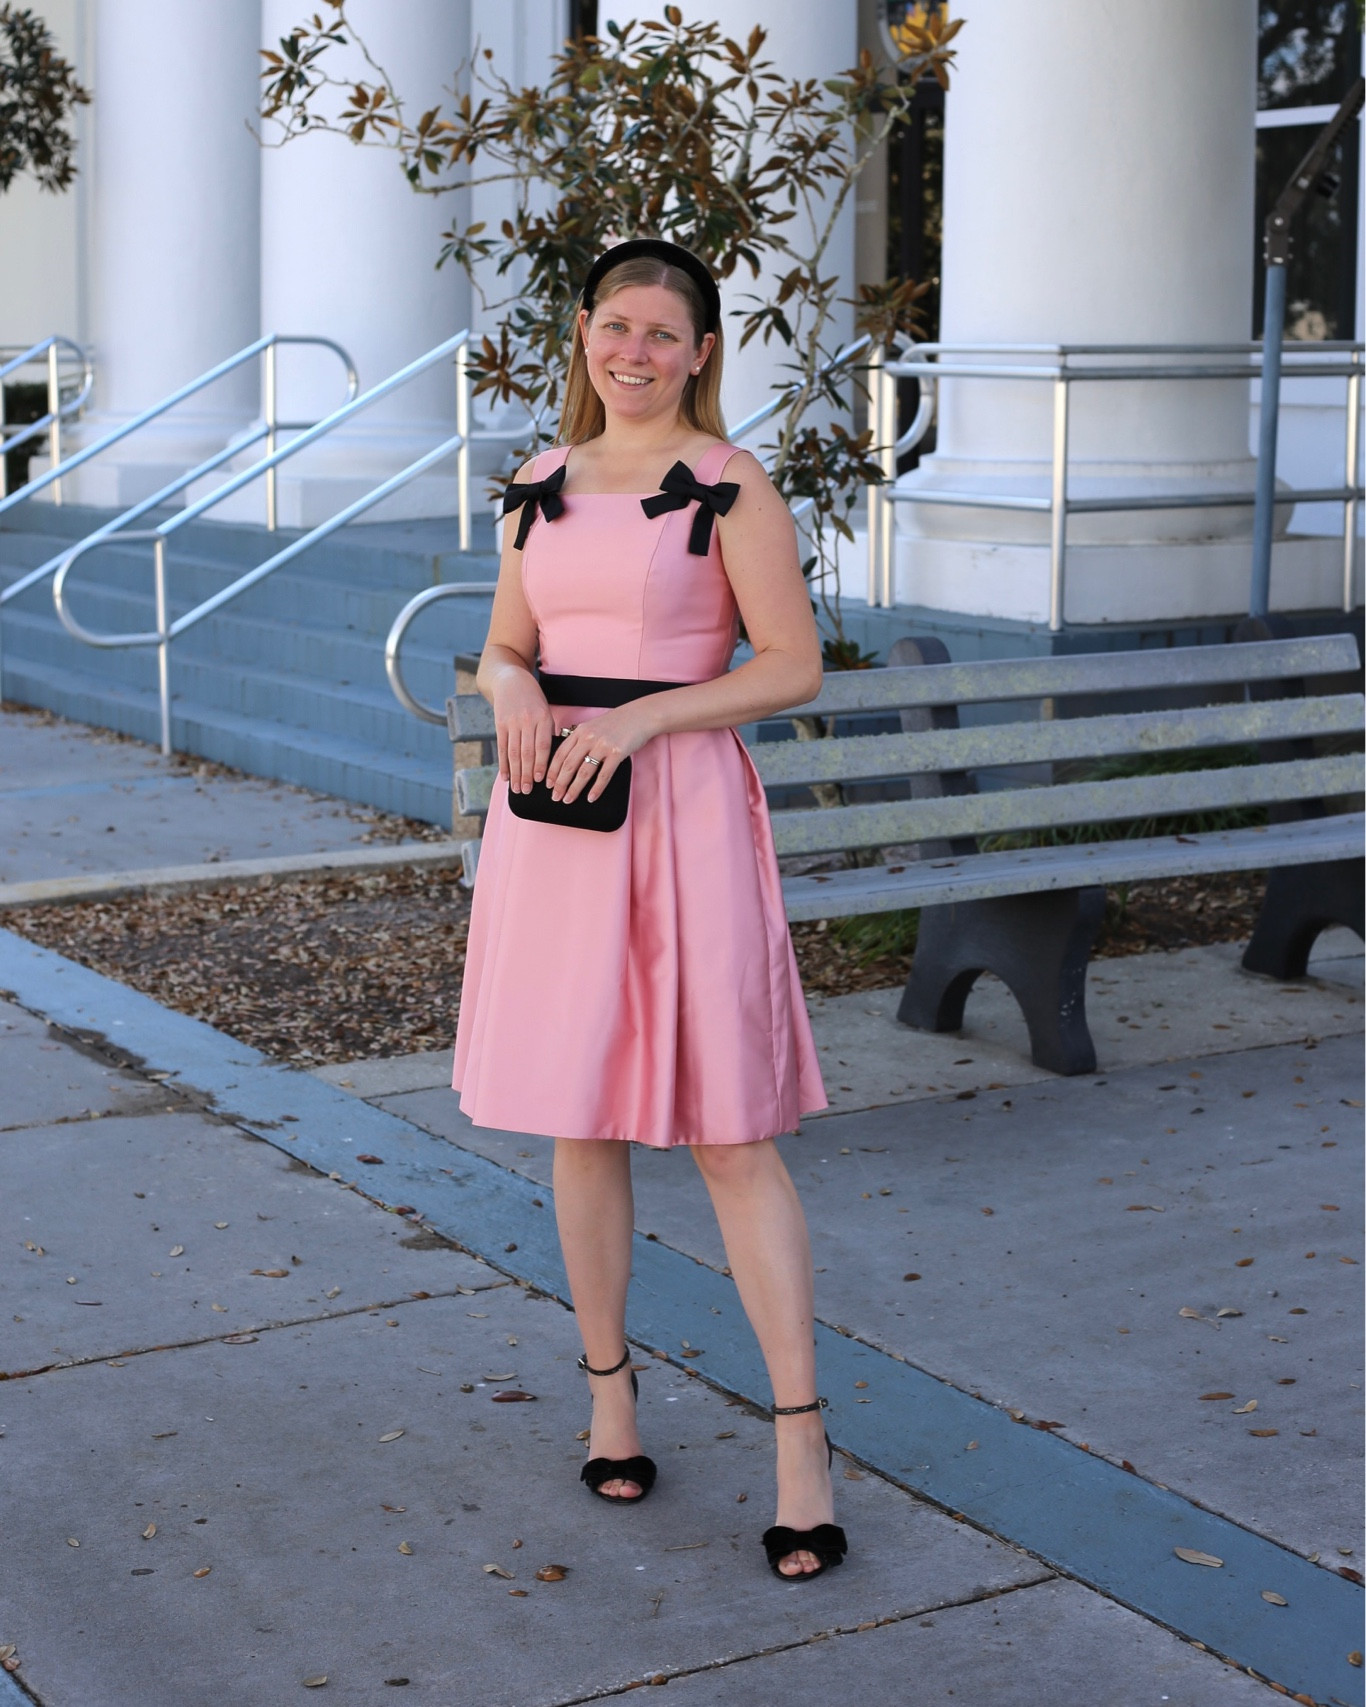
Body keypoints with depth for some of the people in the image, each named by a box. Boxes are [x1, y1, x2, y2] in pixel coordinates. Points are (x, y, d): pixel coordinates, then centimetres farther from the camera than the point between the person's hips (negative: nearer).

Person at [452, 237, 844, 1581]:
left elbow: (794, 666, -6)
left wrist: (644, 713, -17)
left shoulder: (730, 486, -2)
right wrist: (513, 688, -6)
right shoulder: (541, 485, 13)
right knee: (578, 1122, 10)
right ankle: (608, 1389, 26)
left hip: (683, 814, -5)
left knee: (729, 1133, -5)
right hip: (552, 814, 5)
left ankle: (801, 1439, 1)